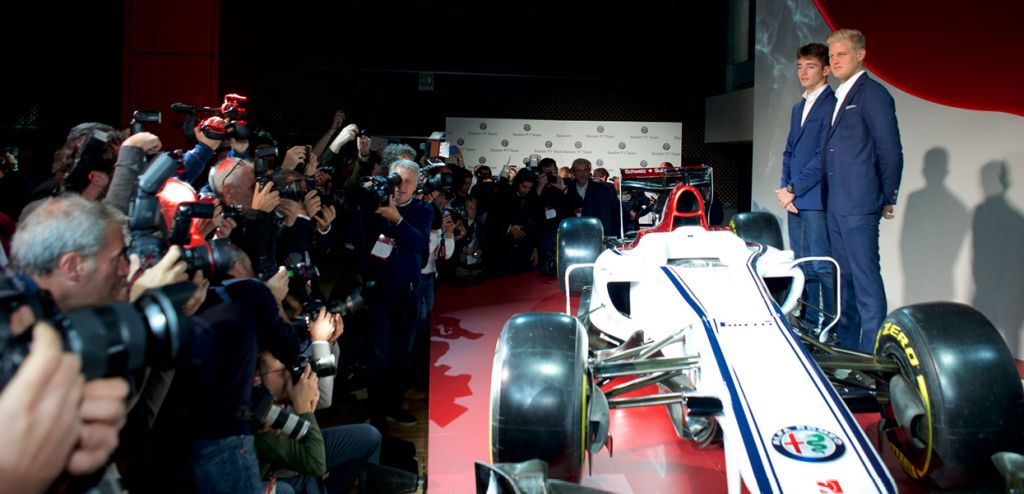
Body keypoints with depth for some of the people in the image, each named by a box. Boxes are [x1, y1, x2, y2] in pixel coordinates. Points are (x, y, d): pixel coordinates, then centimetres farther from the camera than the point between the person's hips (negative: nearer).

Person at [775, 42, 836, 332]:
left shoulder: (832, 105, -8)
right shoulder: (799, 108, 20)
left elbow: (823, 156, -14)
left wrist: (795, 190, -13)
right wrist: (784, 188, 6)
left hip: (817, 200, -8)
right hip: (794, 199, 8)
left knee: (823, 266, -8)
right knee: (803, 266, 12)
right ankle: (808, 324, 19)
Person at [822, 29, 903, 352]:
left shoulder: (873, 94, -7)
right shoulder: (839, 98, 19)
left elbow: (891, 152, -8)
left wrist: (888, 200, -4)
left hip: (859, 205, -9)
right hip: (836, 205, 9)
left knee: (865, 277, -8)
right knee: (845, 276, 15)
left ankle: (873, 349, -3)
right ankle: (847, 344, 24)